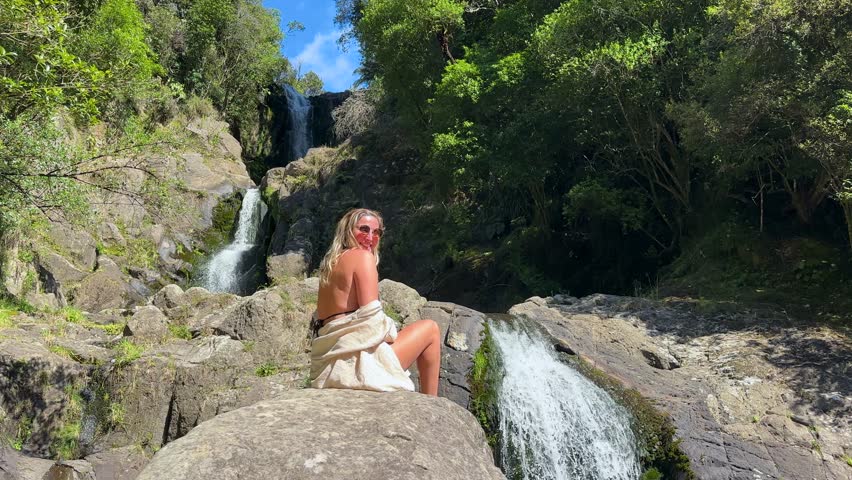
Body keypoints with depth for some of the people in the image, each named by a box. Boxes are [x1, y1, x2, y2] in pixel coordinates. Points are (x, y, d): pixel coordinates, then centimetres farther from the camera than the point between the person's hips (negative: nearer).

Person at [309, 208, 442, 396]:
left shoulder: (330, 263, 17)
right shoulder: (363, 255, -8)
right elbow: (371, 317, -18)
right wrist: (391, 332, 0)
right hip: (358, 359, -9)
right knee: (430, 328, 8)